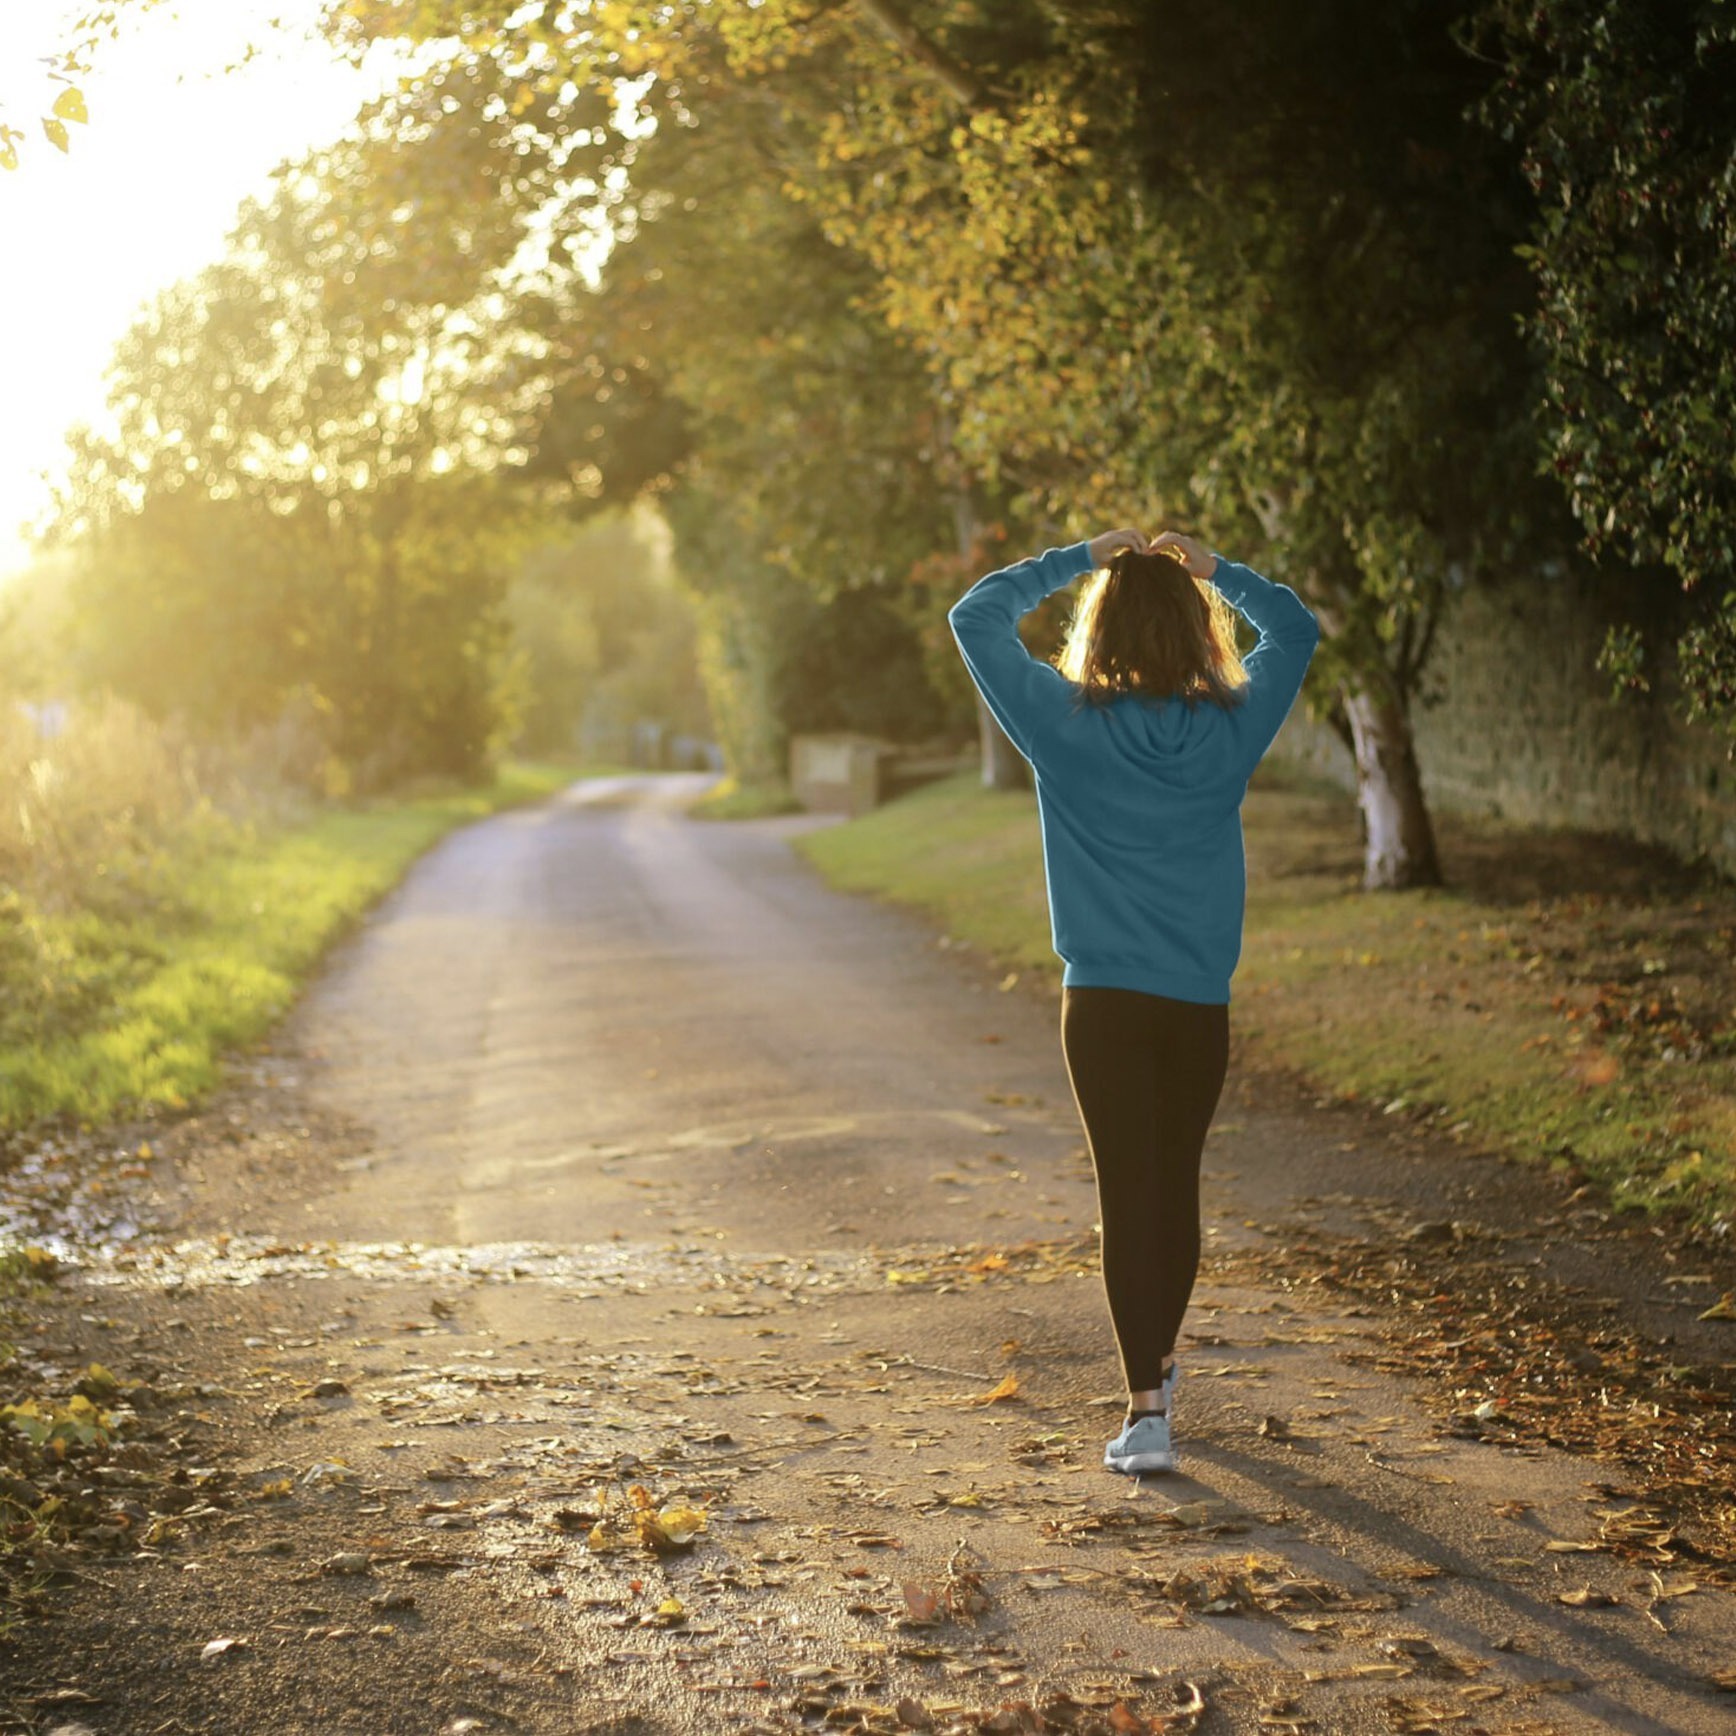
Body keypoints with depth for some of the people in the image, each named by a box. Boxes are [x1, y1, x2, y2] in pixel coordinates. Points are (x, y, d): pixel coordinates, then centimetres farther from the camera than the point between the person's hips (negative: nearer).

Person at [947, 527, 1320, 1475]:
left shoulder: (1067, 725, -8)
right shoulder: (1232, 727, -2)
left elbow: (976, 615, 3)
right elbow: (1295, 628, 17)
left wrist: (1079, 558, 6)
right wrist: (1212, 568, 11)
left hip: (1105, 1001, -3)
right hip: (1201, 1004, 3)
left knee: (1129, 1194, -2)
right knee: (1177, 1187, 17)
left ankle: (1146, 1409, -8)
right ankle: (1157, 1365, 36)